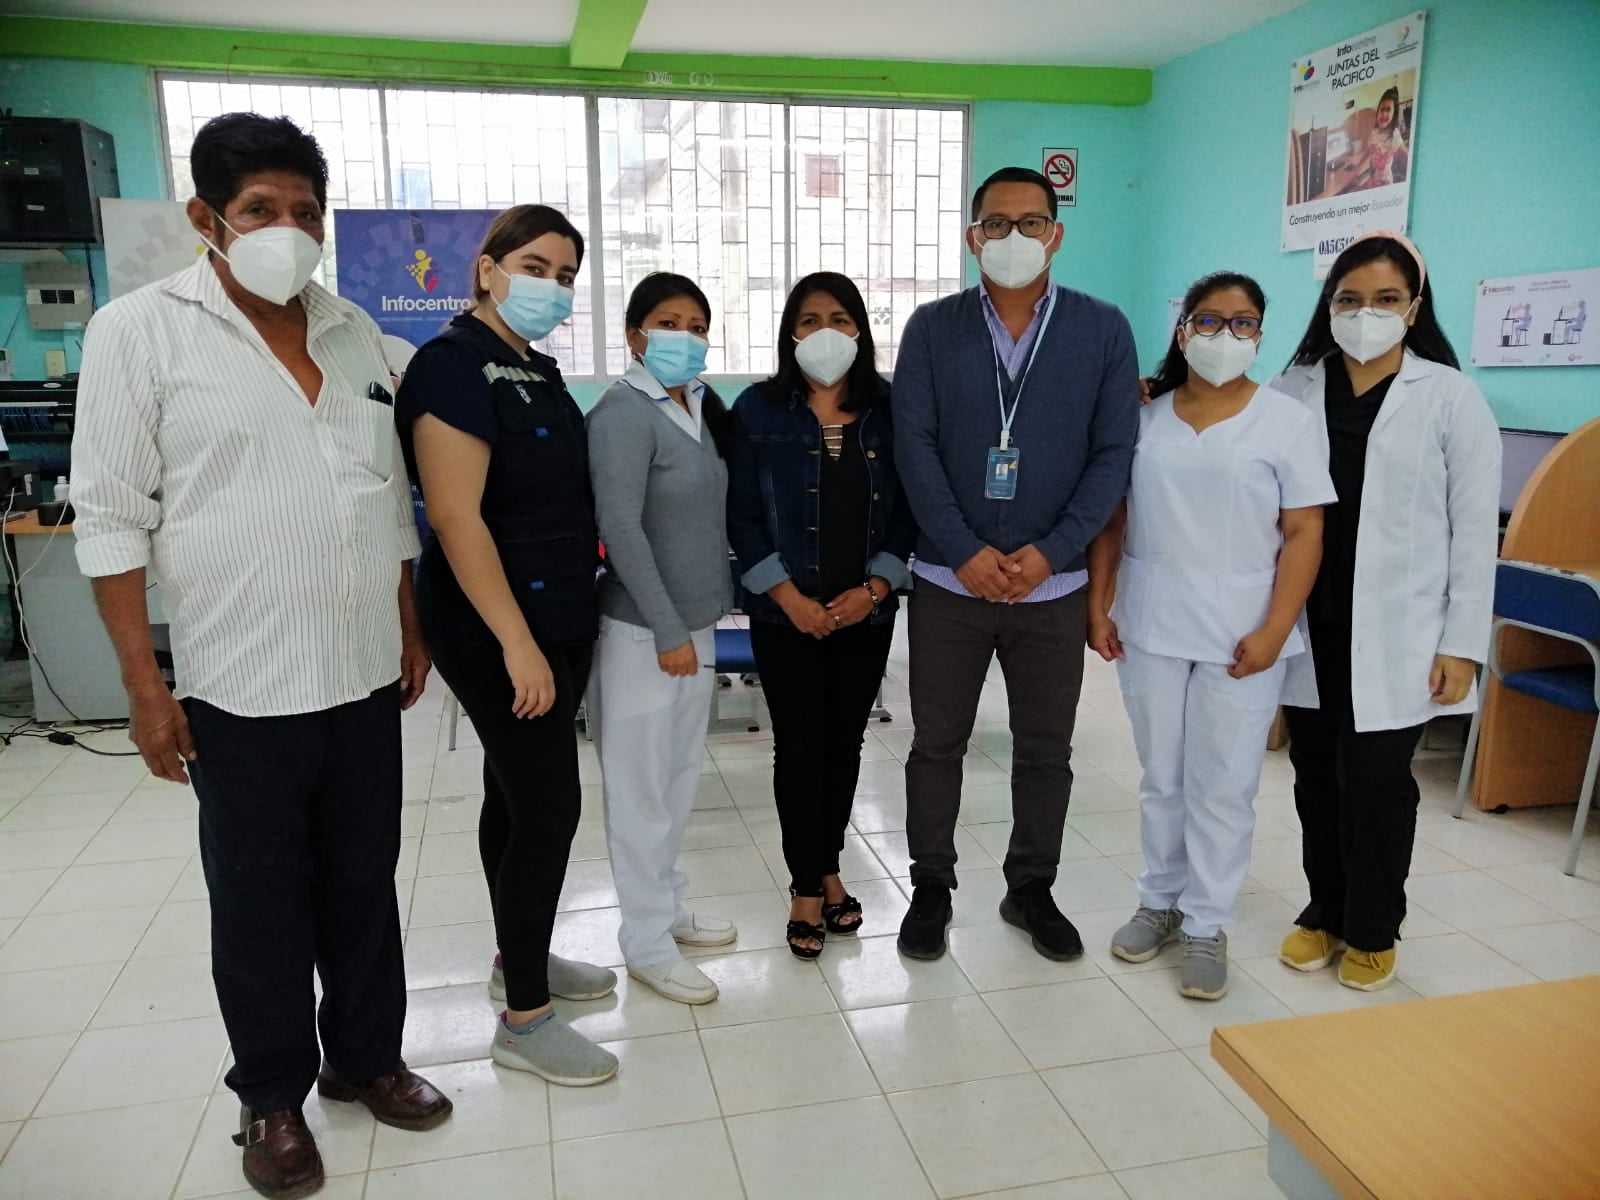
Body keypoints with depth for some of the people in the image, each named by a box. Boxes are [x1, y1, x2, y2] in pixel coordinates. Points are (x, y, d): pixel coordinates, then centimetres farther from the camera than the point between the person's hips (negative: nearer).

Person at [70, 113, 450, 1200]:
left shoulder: (354, 332, 8)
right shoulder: (142, 330, -6)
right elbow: (114, 517, -7)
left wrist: (411, 627, 13)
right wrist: (143, 683, -10)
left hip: (365, 675, 4)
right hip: (241, 688, -4)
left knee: (365, 885, 16)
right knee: (260, 904, 11)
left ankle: (366, 1056, 36)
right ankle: (273, 1096, 31)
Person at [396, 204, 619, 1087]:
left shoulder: (537, 369, 13)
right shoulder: (454, 365, -14)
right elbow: (455, 516, -22)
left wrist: (559, 627, 15)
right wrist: (516, 642, -24)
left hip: (558, 616, 9)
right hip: (498, 627, -9)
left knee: (516, 793, 18)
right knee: (549, 804, -5)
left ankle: (518, 957, 34)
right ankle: (522, 1020, 10)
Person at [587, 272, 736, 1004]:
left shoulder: (701, 407, 9)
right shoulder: (623, 414, -15)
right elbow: (621, 528, -20)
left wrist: (696, 620, 12)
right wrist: (668, 630, -19)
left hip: (696, 620, 8)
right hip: (642, 629, -8)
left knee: (682, 773, 17)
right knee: (642, 785, 3)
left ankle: (666, 908, 33)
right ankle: (647, 944, 15)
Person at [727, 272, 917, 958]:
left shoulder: (888, 411, 2)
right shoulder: (759, 410, -3)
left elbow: (908, 513, 2)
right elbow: (743, 517, -5)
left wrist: (874, 588, -10)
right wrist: (790, 598, -13)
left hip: (867, 611, 2)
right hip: (787, 613, -2)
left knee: (845, 740, 11)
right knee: (798, 745, 3)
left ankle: (827, 867, 29)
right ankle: (807, 888, 17)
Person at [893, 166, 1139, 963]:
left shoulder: (1103, 330, 1)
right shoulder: (932, 328, 1)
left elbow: (1115, 453, -3)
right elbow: (913, 447, -6)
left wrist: (1051, 551, -14)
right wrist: (965, 552, -15)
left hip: (1054, 584, 1)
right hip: (948, 580, 0)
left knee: (1045, 750, 12)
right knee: (937, 743, 10)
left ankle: (1031, 889, 31)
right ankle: (931, 888, 28)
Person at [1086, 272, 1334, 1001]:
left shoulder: (1286, 421, -2)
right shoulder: (1144, 417, 5)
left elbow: (1304, 535, -5)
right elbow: (1111, 519, 7)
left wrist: (1274, 630, -12)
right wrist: (1098, 607, 1)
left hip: (1241, 632, -2)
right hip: (1151, 625, 3)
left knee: (1222, 788, 4)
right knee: (1161, 779, 14)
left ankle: (1206, 926, 19)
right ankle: (1160, 902, 31)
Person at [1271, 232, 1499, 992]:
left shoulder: (1451, 398, -2)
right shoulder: (1293, 391, 4)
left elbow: (1474, 529, -2)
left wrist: (1462, 644, -6)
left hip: (1395, 632, -2)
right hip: (1308, 624, 2)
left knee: (1374, 779, 2)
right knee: (1316, 775, 10)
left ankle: (1372, 930, 24)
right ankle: (1324, 912, 30)